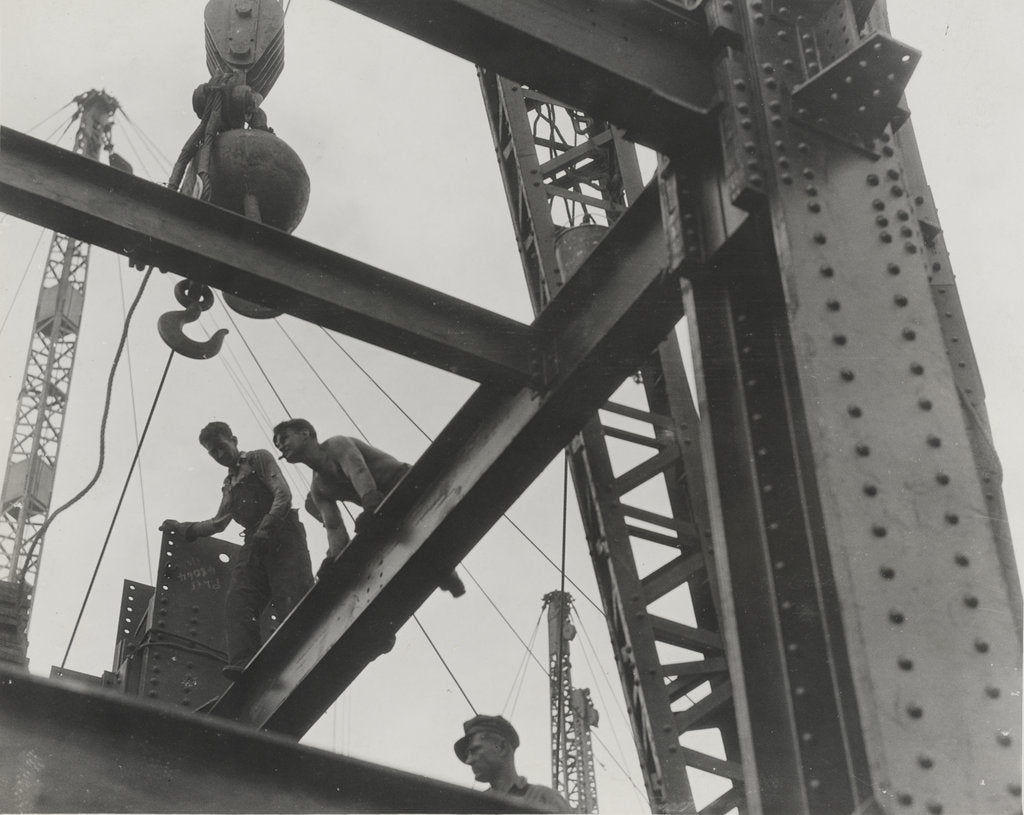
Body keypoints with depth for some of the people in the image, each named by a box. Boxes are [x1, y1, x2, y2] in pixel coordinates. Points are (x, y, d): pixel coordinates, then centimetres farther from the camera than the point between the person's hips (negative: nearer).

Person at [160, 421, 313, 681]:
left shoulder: (259, 459, 11)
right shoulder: (229, 486, 32)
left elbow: (283, 494, -3)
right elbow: (218, 523, 31)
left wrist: (266, 527, -17)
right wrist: (181, 527, 23)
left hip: (282, 534, -6)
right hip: (254, 543, 6)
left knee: (292, 602, -20)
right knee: (238, 601, -17)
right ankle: (243, 664, -33)